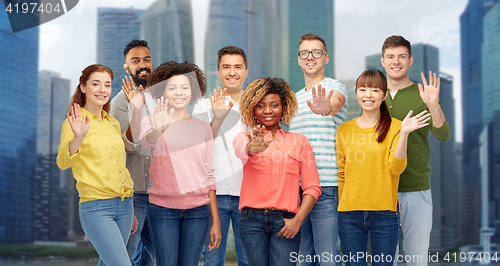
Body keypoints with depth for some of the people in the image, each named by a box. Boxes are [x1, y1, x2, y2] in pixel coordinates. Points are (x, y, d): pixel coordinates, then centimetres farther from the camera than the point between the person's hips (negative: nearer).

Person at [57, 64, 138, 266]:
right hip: (96, 207, -7)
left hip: (124, 204, 7)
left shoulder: (113, 124, 16)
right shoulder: (75, 123, -4)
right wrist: (78, 138, -37)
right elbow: (63, 162, -18)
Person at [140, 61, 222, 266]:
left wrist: (216, 220, 7)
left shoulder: (203, 128, 9)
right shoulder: (152, 120, 2)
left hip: (197, 210, 2)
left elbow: (209, 176, 10)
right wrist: (159, 128, -46)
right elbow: (147, 140, -22)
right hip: (163, 208, -2)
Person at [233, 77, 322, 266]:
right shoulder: (245, 137, 9)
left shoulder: (299, 141, 11)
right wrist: (251, 149, -42)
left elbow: (312, 187, 6)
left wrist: (298, 220, -7)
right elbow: (240, 149, -18)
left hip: (286, 222, 0)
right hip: (253, 220, 0)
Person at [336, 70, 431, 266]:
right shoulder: (344, 130, 8)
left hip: (384, 213, -2)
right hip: (350, 213, 2)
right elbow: (340, 173, 12)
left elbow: (396, 168, -9)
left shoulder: (395, 127, 2)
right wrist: (338, 205, 6)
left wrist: (404, 133, -18)